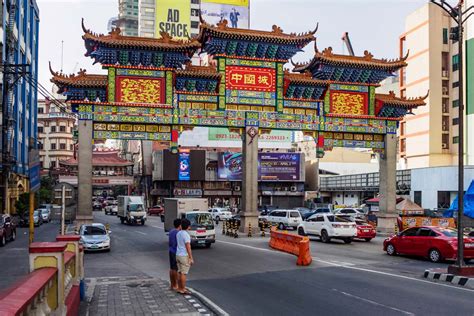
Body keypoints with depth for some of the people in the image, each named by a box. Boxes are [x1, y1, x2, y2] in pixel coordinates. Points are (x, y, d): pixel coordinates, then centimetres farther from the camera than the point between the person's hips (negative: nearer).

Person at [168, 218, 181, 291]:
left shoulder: (171, 232, 9)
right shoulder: (178, 233, -17)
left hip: (171, 252, 9)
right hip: (177, 253, -9)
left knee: (172, 268, 12)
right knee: (177, 269, -2)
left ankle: (171, 285, 18)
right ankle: (176, 285, 2)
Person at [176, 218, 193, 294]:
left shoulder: (178, 233, 7)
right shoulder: (186, 235, -18)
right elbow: (188, 247, -20)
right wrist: (191, 258, -17)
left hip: (178, 255, 8)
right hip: (184, 256, -8)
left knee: (180, 272, 13)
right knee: (184, 273, -2)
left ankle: (179, 288, 19)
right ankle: (183, 290, 3)